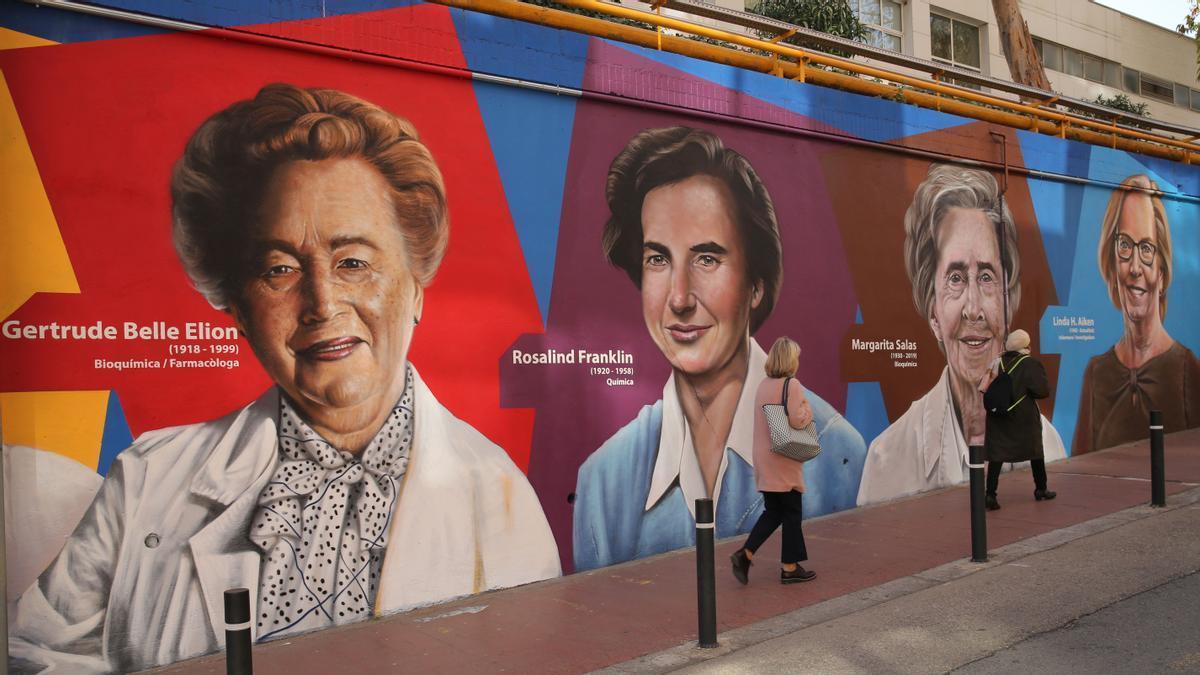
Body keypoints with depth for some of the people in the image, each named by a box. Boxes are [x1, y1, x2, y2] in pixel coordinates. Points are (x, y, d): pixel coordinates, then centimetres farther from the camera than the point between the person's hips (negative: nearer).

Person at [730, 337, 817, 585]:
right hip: (784, 462, -7)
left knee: (772, 512, 15)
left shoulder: (763, 386, 11)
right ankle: (790, 567, 13)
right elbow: (797, 420, -21)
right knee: (792, 513, 6)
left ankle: (745, 553, 1)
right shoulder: (792, 385, -13)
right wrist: (808, 409, -1)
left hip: (764, 462, 7)